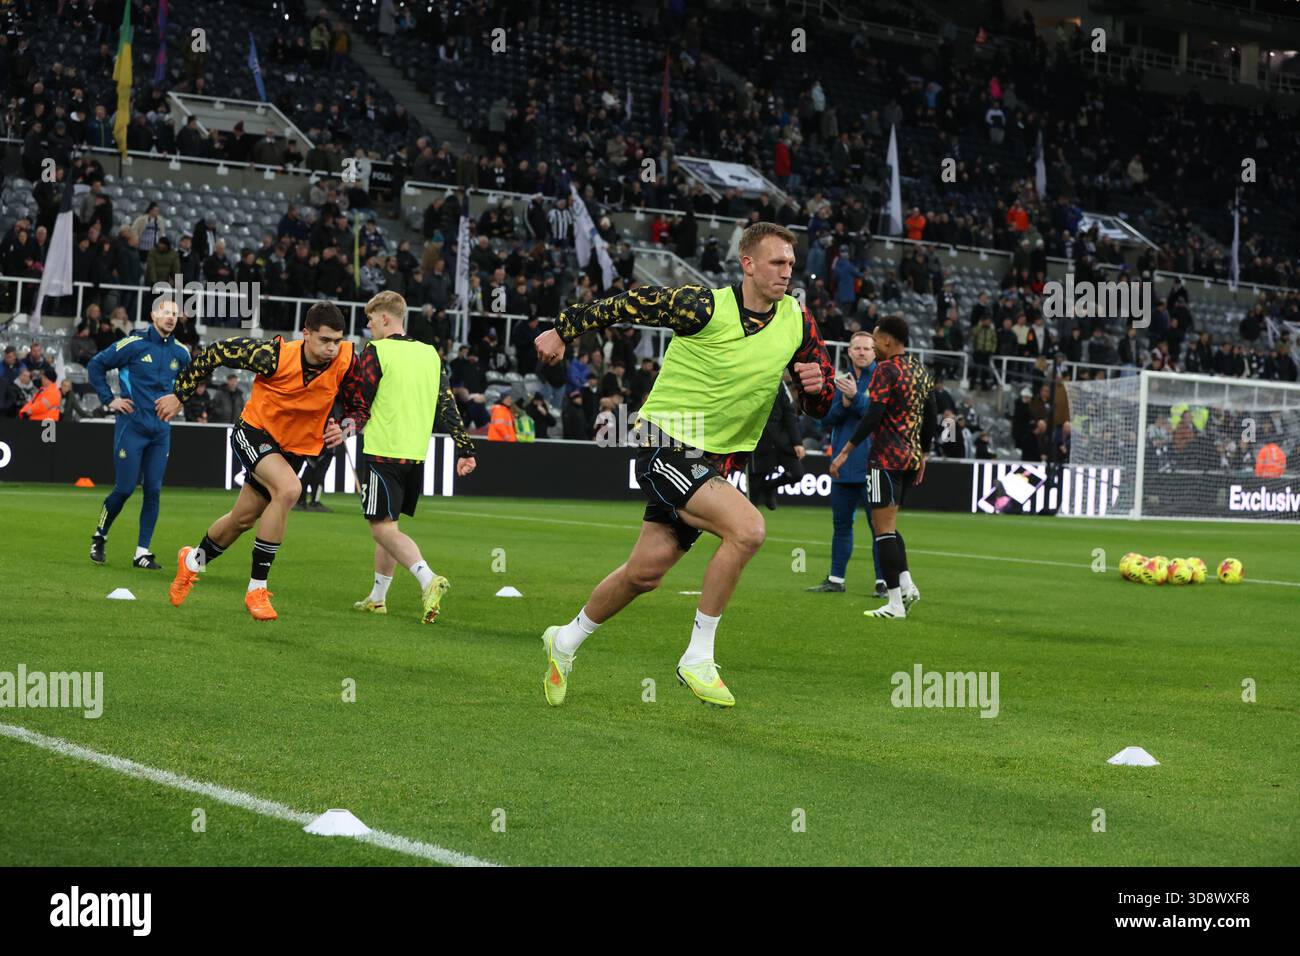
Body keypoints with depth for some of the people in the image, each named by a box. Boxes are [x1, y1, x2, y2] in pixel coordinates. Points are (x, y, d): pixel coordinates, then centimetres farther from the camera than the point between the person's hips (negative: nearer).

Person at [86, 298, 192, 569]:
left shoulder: (180, 353, 6)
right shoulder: (133, 344, -7)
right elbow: (96, 365, 0)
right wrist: (109, 400, -3)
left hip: (161, 431, 4)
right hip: (131, 426, -4)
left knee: (153, 490, 0)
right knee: (125, 488, -4)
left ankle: (142, 552, 6)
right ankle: (99, 537, 19)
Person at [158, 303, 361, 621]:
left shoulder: (346, 359, -19)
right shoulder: (275, 355, -27)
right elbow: (216, 351, -14)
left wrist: (342, 429, -17)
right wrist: (179, 395, -6)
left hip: (296, 448, 5)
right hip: (254, 432, -4)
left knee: (242, 520, 15)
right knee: (288, 488, -31)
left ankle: (193, 560, 48)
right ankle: (257, 588, -20)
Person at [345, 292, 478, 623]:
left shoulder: (375, 352, -7)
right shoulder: (430, 354, 11)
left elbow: (358, 403, -8)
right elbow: (448, 405, 11)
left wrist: (353, 423, 9)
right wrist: (465, 449, 12)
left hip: (382, 453, -7)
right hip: (416, 456, 7)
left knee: (383, 528, -7)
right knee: (389, 525, 18)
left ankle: (428, 579, -27)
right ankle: (377, 597, 24)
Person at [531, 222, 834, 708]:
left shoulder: (797, 321, 1)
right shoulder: (705, 306, -16)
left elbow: (818, 404, 9)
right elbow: (627, 302, -4)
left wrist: (818, 385, -14)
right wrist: (563, 330, 1)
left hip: (717, 460, 6)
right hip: (667, 444, -6)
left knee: (645, 572, 7)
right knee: (747, 527, -26)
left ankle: (566, 641, 33)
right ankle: (697, 658, -13)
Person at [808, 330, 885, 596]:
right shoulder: (840, 381, 12)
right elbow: (825, 420, 5)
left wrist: (855, 397, -27)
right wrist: (843, 403, -12)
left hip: (871, 467, -6)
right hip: (843, 467, 6)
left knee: (878, 525, -4)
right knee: (841, 524, 13)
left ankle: (883, 582, -1)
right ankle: (836, 579, 20)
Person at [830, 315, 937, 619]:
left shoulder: (886, 370, -12)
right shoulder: (921, 370, 13)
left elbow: (873, 417, -18)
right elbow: (930, 417, 17)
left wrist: (845, 452, -15)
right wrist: (922, 454, 26)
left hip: (886, 458, -8)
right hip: (911, 457, 8)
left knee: (884, 528, -5)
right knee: (888, 526, 18)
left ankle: (895, 603, -7)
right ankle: (906, 584, 3)